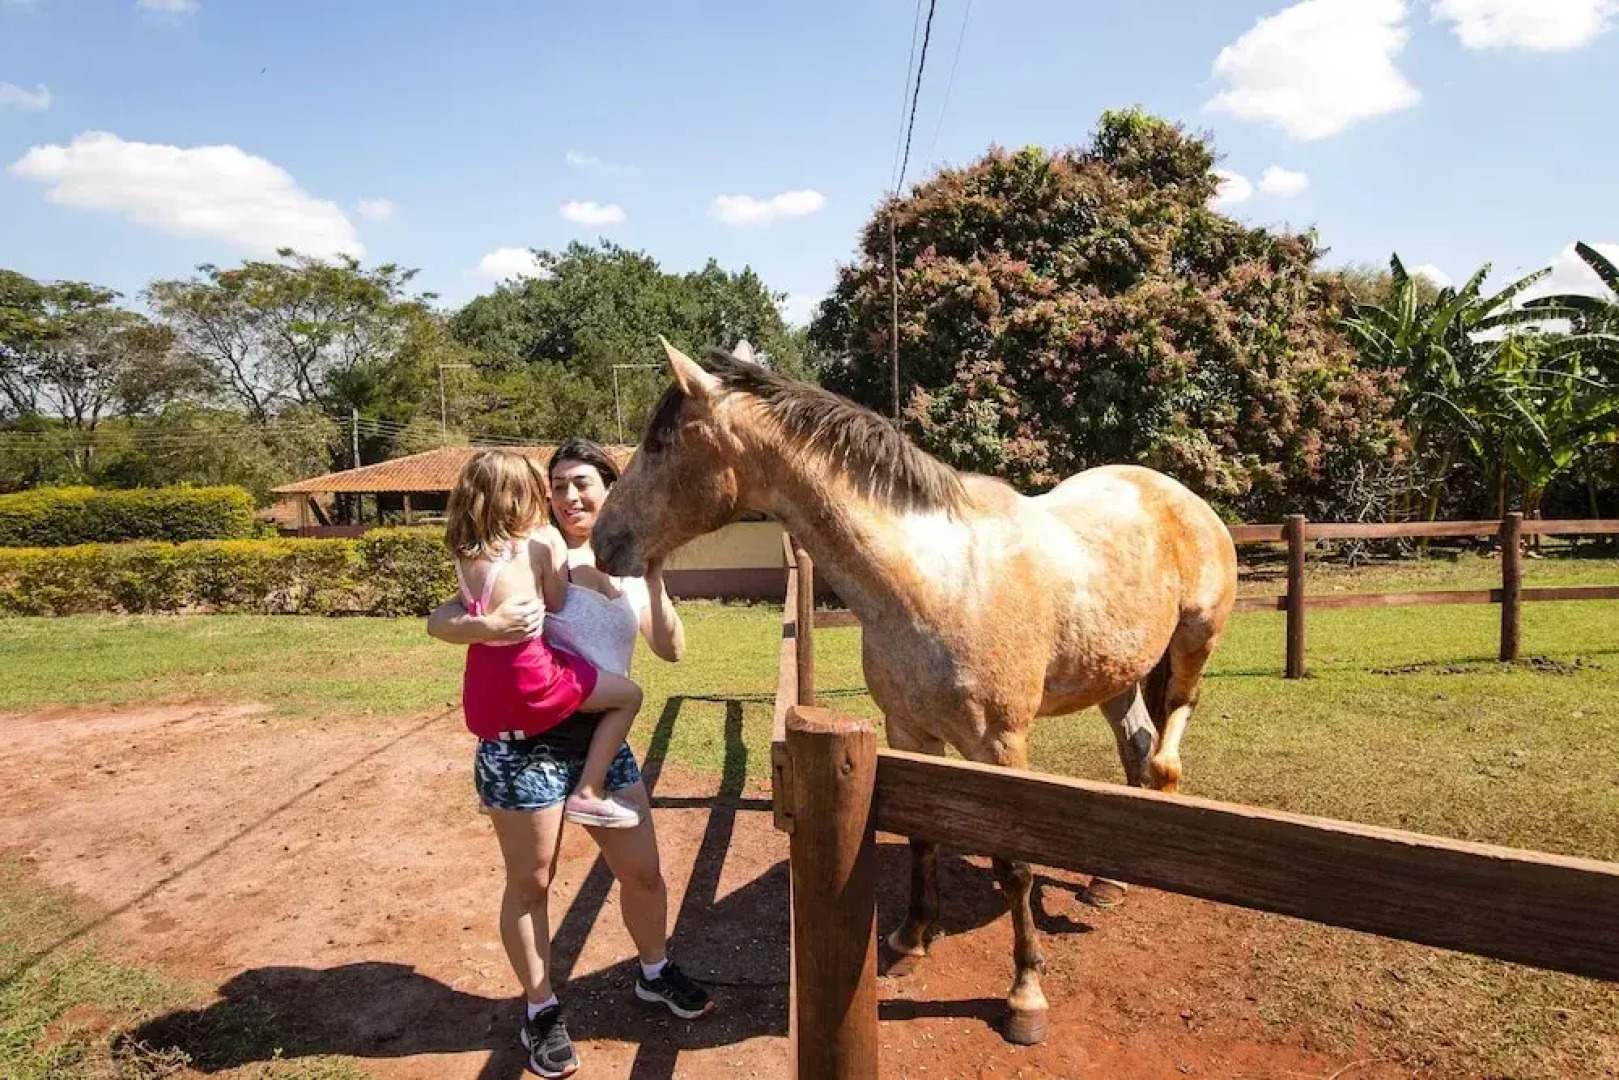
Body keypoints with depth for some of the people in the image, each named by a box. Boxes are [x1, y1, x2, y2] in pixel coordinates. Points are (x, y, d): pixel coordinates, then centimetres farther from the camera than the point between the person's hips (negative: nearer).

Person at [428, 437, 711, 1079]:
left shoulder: (629, 568, 8)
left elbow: (671, 650, 2)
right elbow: (438, 622, -10)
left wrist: (654, 580, -10)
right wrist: (485, 626, -31)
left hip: (604, 738, 5)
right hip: (528, 738, -4)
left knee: (642, 871, 14)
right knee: (530, 884, 9)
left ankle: (655, 974, 39)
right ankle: (541, 1012, 30)